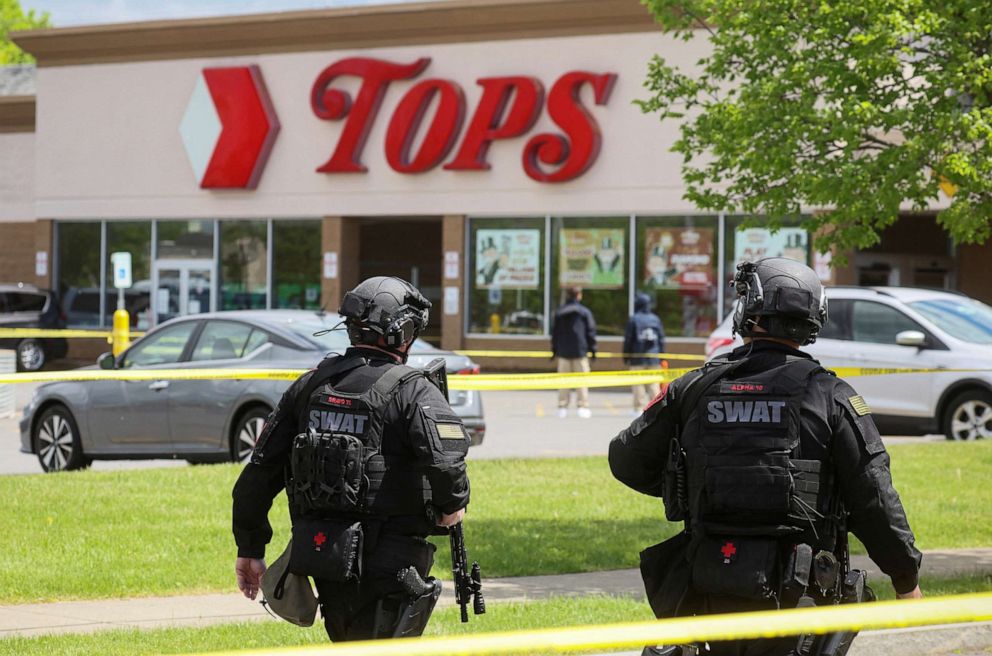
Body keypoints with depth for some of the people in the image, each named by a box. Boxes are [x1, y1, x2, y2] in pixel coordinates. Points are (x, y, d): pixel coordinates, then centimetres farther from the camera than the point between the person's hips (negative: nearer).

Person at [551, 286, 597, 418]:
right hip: (580, 352, -2)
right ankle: (582, 406, -5)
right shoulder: (585, 312, -1)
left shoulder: (558, 313, 7)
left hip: (563, 352, 2)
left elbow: (554, 332, 10)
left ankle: (562, 407, 2)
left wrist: (554, 349, 17)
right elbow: (591, 332, -1)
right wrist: (592, 348, 6)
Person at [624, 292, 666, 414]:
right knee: (653, 383, 6)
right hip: (653, 358, 4)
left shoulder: (633, 319, -6)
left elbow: (628, 339, -5)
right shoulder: (655, 319, 7)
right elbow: (661, 339, 10)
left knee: (637, 383, 0)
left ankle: (639, 408, -3)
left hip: (637, 358, -4)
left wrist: (626, 356, 3)